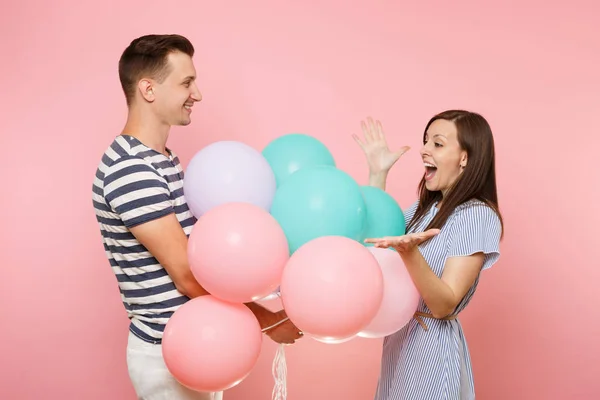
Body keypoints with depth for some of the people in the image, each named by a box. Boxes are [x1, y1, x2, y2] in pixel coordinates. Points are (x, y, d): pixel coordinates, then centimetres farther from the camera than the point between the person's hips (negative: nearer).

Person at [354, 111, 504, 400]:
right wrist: (378, 173, 2)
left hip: (433, 346, -8)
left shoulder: (478, 216, -19)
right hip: (400, 338, 8)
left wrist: (410, 253, -41)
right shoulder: (426, 207, 6)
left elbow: (444, 305, -24)